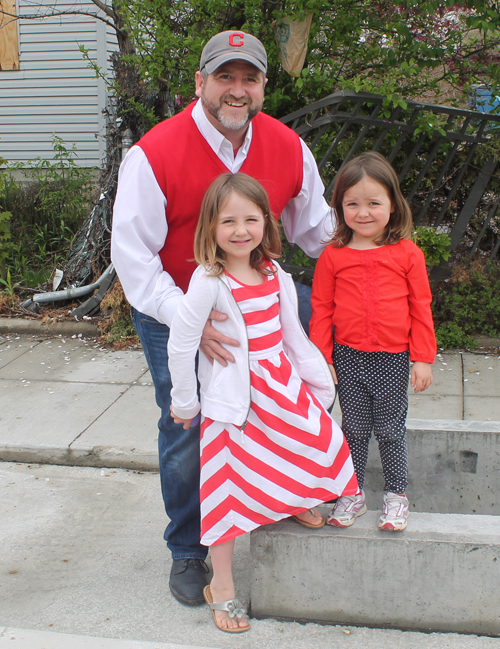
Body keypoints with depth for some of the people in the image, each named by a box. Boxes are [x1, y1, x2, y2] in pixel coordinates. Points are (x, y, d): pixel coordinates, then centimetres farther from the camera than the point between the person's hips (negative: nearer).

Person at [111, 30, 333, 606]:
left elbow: (316, 228, 5)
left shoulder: (287, 148, -9)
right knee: (185, 430, 0)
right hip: (171, 308, -4)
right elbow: (132, 254, -22)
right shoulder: (155, 153, -22)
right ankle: (186, 551, 25)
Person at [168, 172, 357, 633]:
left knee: (317, 434, 5)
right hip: (234, 397, -6)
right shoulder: (209, 281, -18)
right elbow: (181, 344, -14)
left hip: (281, 384, 6)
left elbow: (293, 335, 11)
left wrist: (320, 382, 14)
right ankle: (221, 586, 17)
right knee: (229, 488, 2)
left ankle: (297, 501, 39)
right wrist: (184, 403, -5)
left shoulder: (273, 274, 2)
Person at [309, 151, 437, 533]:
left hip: (394, 359, -1)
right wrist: (320, 358, -2)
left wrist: (423, 358, -2)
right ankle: (353, 494, 30)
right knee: (354, 428, 14)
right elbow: (322, 309, 1)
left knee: (391, 429, 11)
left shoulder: (408, 254, -5)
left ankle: (396, 494, 29)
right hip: (349, 358, 1)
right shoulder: (333, 257, -4)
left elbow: (421, 308, 0)